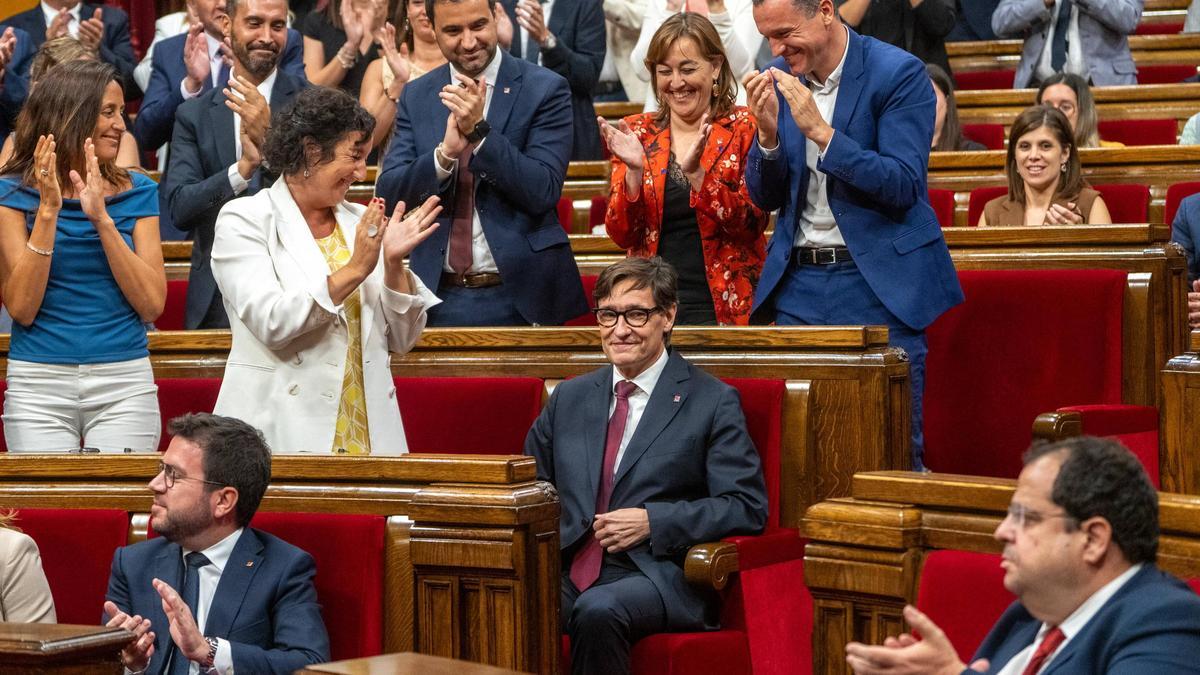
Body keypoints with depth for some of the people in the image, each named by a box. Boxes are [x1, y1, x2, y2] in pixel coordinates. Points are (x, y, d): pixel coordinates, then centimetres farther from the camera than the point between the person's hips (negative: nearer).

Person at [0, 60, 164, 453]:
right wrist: (48, 210, -13)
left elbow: (153, 305, -3)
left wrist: (102, 217, -11)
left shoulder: (137, 192, 6)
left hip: (125, 380, 1)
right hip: (39, 381, -1)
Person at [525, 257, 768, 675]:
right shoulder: (569, 398, 21)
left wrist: (653, 522, -11)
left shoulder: (712, 402, 5)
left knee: (598, 611, -37)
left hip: (655, 575, -3)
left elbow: (746, 507, -1)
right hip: (567, 574, 4)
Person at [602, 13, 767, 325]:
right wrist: (635, 170, -16)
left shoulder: (744, 128, -1)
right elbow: (622, 235, 0)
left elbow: (752, 224, -11)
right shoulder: (637, 132, 5)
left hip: (728, 308, -2)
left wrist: (695, 172, -23)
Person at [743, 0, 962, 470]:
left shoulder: (898, 74, -9)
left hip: (878, 282, -5)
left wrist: (820, 131, -23)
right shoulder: (780, 80, 7)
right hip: (800, 282, 5)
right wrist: (768, 134, -10)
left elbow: (903, 185, -17)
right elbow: (765, 198, 10)